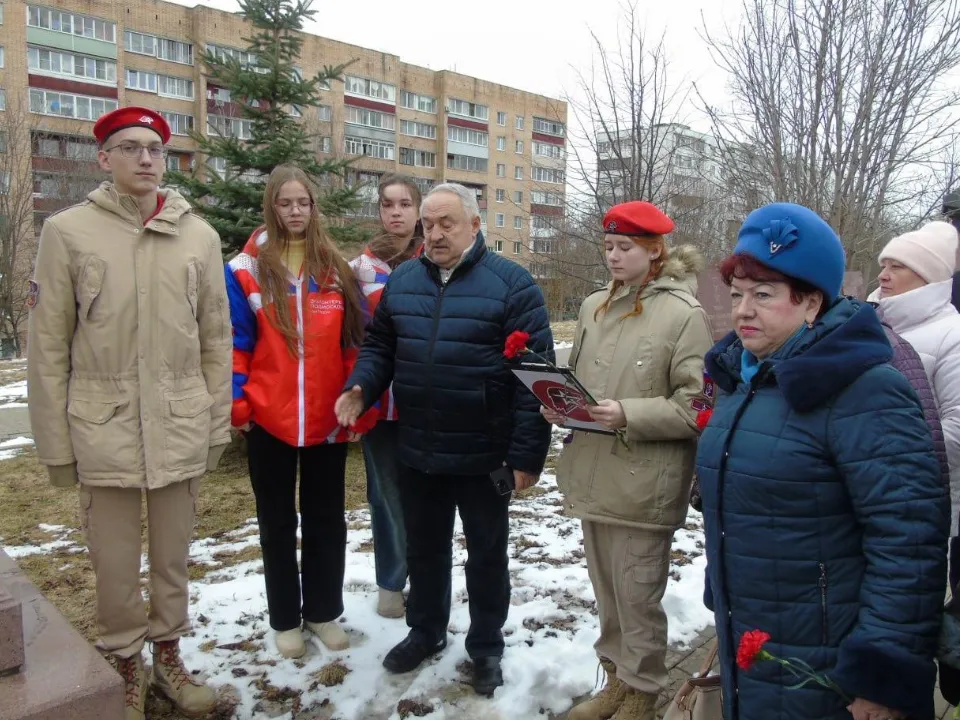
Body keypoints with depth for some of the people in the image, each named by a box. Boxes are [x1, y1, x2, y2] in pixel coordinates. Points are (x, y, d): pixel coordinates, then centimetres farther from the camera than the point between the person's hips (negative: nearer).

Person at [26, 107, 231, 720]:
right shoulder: (68, 231, -1)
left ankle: (168, 655, 36)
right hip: (104, 425, -1)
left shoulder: (200, 236, 4)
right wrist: (55, 440, -2)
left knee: (173, 556, 15)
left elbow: (216, 340, 6)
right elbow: (49, 346, -1)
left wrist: (218, 423, 4)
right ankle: (125, 665, 32)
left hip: (181, 424, 2)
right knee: (115, 563, 10)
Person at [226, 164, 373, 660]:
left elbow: (355, 341, 5)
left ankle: (324, 611, 31)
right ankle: (285, 619, 28)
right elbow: (234, 343, -2)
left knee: (326, 519, 14)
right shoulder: (246, 271, -2)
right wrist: (236, 402, -10)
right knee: (278, 522, 13)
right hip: (269, 419, -2)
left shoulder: (336, 269, 5)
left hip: (328, 419, 2)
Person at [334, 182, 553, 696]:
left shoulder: (512, 284, -10)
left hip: (485, 455, -4)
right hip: (417, 451, 5)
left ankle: (486, 646, 35)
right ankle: (425, 630, 43)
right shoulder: (401, 281, 6)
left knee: (486, 554, 14)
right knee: (423, 548, 20)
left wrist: (527, 454, -16)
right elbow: (379, 346, 14)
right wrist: (360, 388, -8)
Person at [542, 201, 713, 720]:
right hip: (592, 475, 7)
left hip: (643, 482, -6)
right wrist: (557, 404, 0)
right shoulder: (594, 306, 9)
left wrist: (629, 414, -23)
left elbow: (696, 404, -13)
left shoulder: (684, 314, -10)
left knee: (637, 595, 7)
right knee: (606, 591, 19)